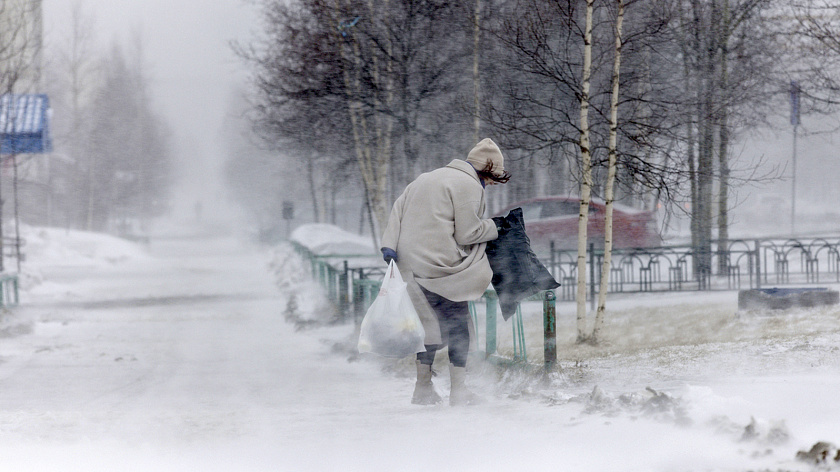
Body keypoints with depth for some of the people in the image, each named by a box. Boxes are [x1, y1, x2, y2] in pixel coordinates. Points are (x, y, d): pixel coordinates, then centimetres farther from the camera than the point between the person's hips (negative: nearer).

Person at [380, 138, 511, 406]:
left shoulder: (427, 178, 22)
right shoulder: (469, 186, -5)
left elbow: (399, 207, 14)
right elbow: (467, 233, -9)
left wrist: (389, 244, 6)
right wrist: (494, 227, 9)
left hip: (411, 263, 8)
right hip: (440, 267, -8)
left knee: (431, 325, 16)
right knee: (457, 325, 2)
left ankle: (423, 388, 17)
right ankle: (458, 389, 1)